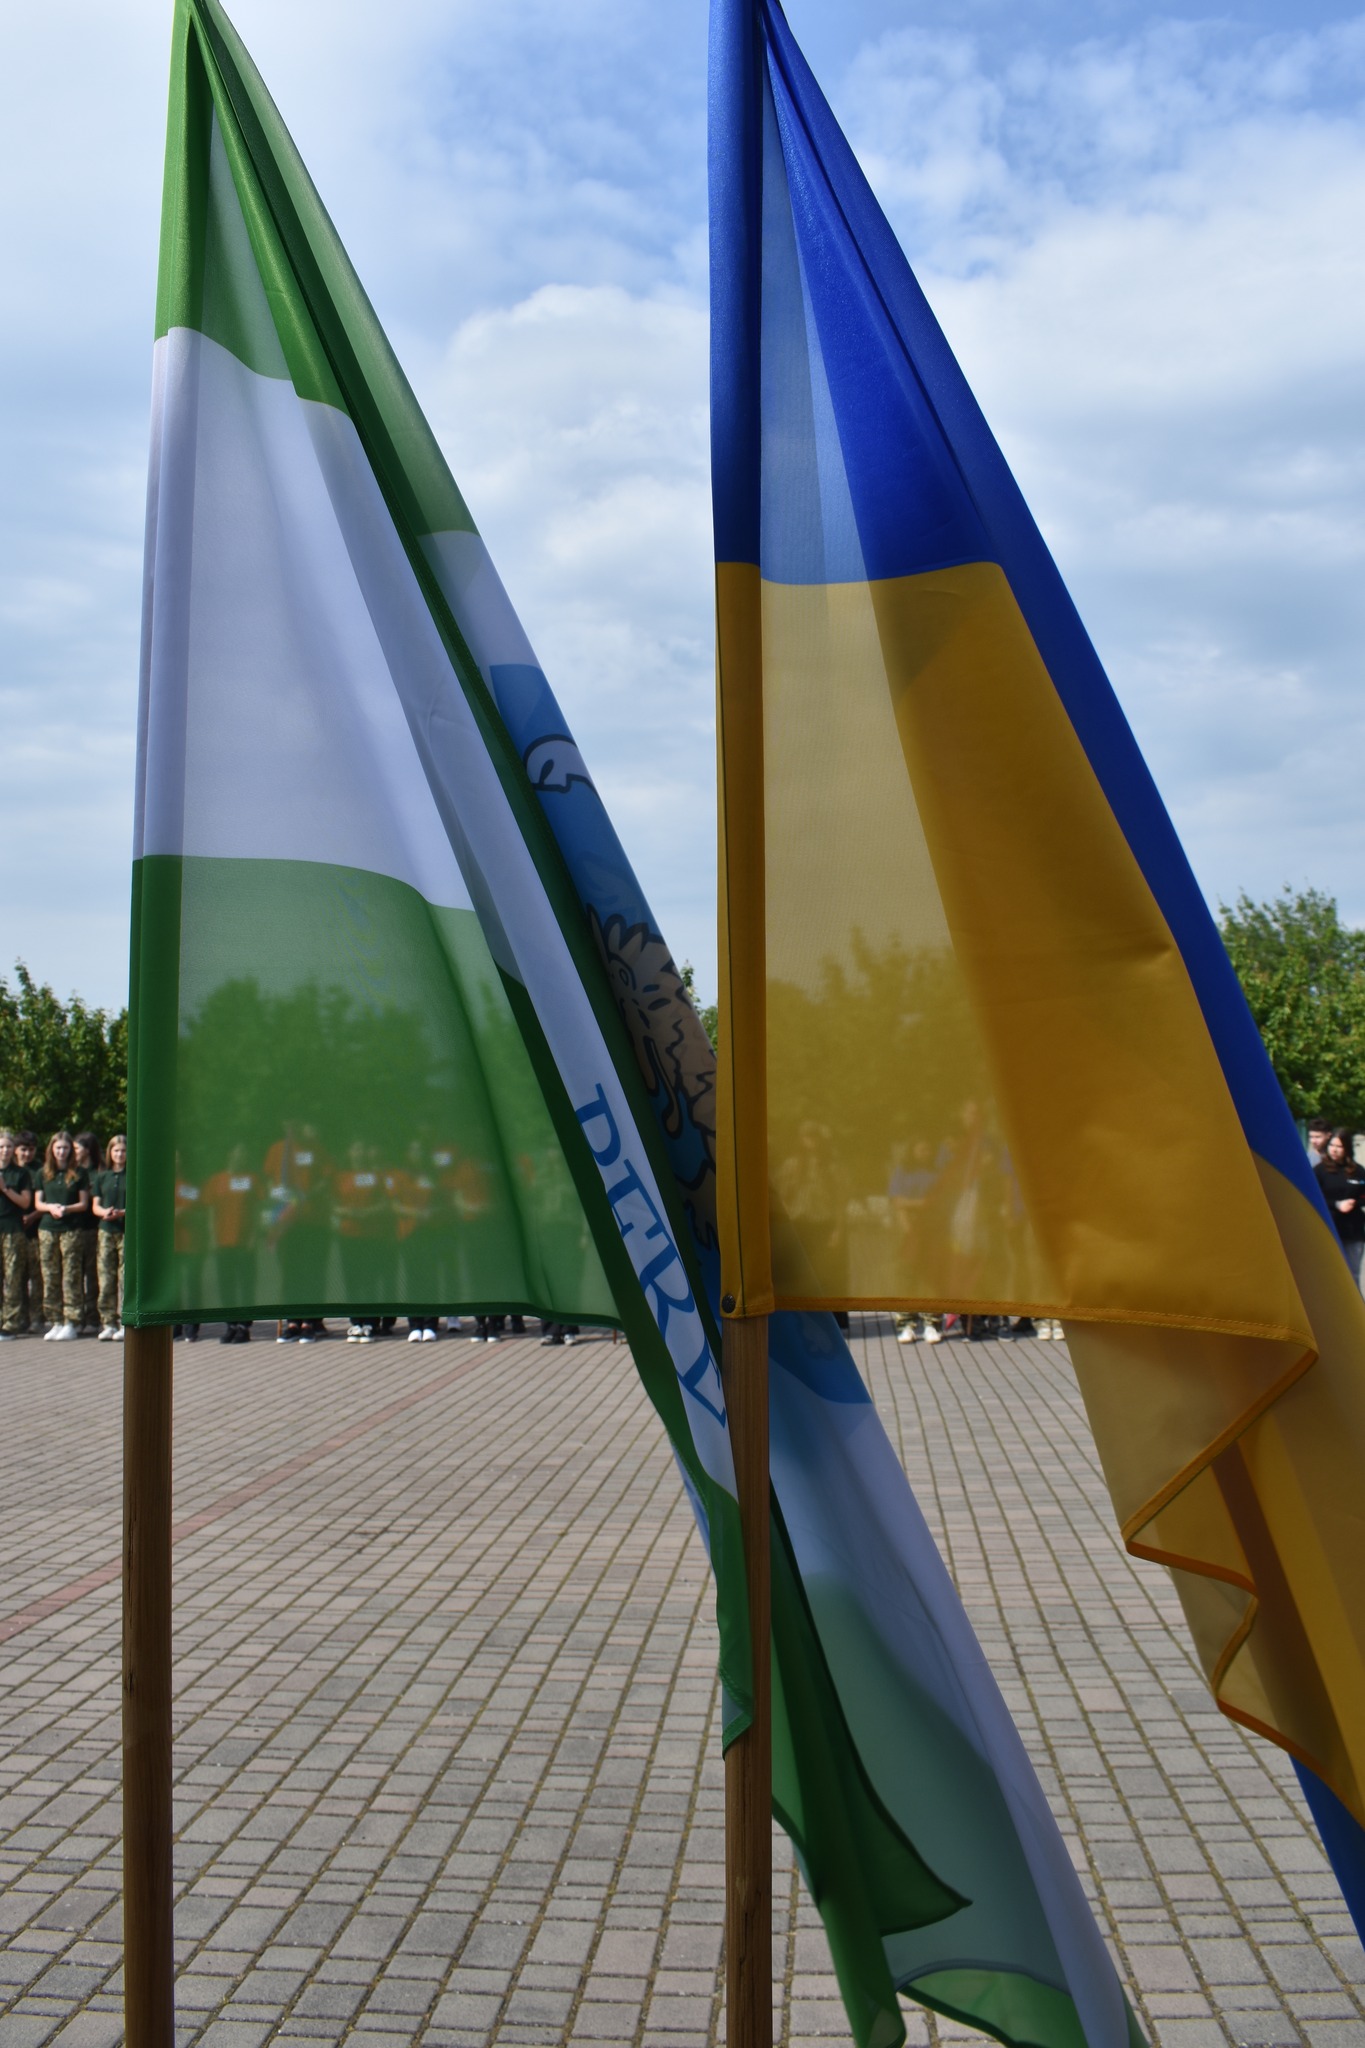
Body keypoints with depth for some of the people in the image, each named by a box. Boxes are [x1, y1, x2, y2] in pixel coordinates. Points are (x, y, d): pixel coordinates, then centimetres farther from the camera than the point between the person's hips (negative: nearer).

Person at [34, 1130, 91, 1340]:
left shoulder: (79, 1173, 6)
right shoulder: (43, 1173, 13)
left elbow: (84, 1204, 4)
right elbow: (37, 1203, 11)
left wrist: (66, 1209, -14)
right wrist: (51, 1207, -9)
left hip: (71, 1229, -3)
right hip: (47, 1228, 3)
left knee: (71, 1276, -6)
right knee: (50, 1277, 2)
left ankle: (71, 1322, -4)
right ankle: (57, 1320, 8)